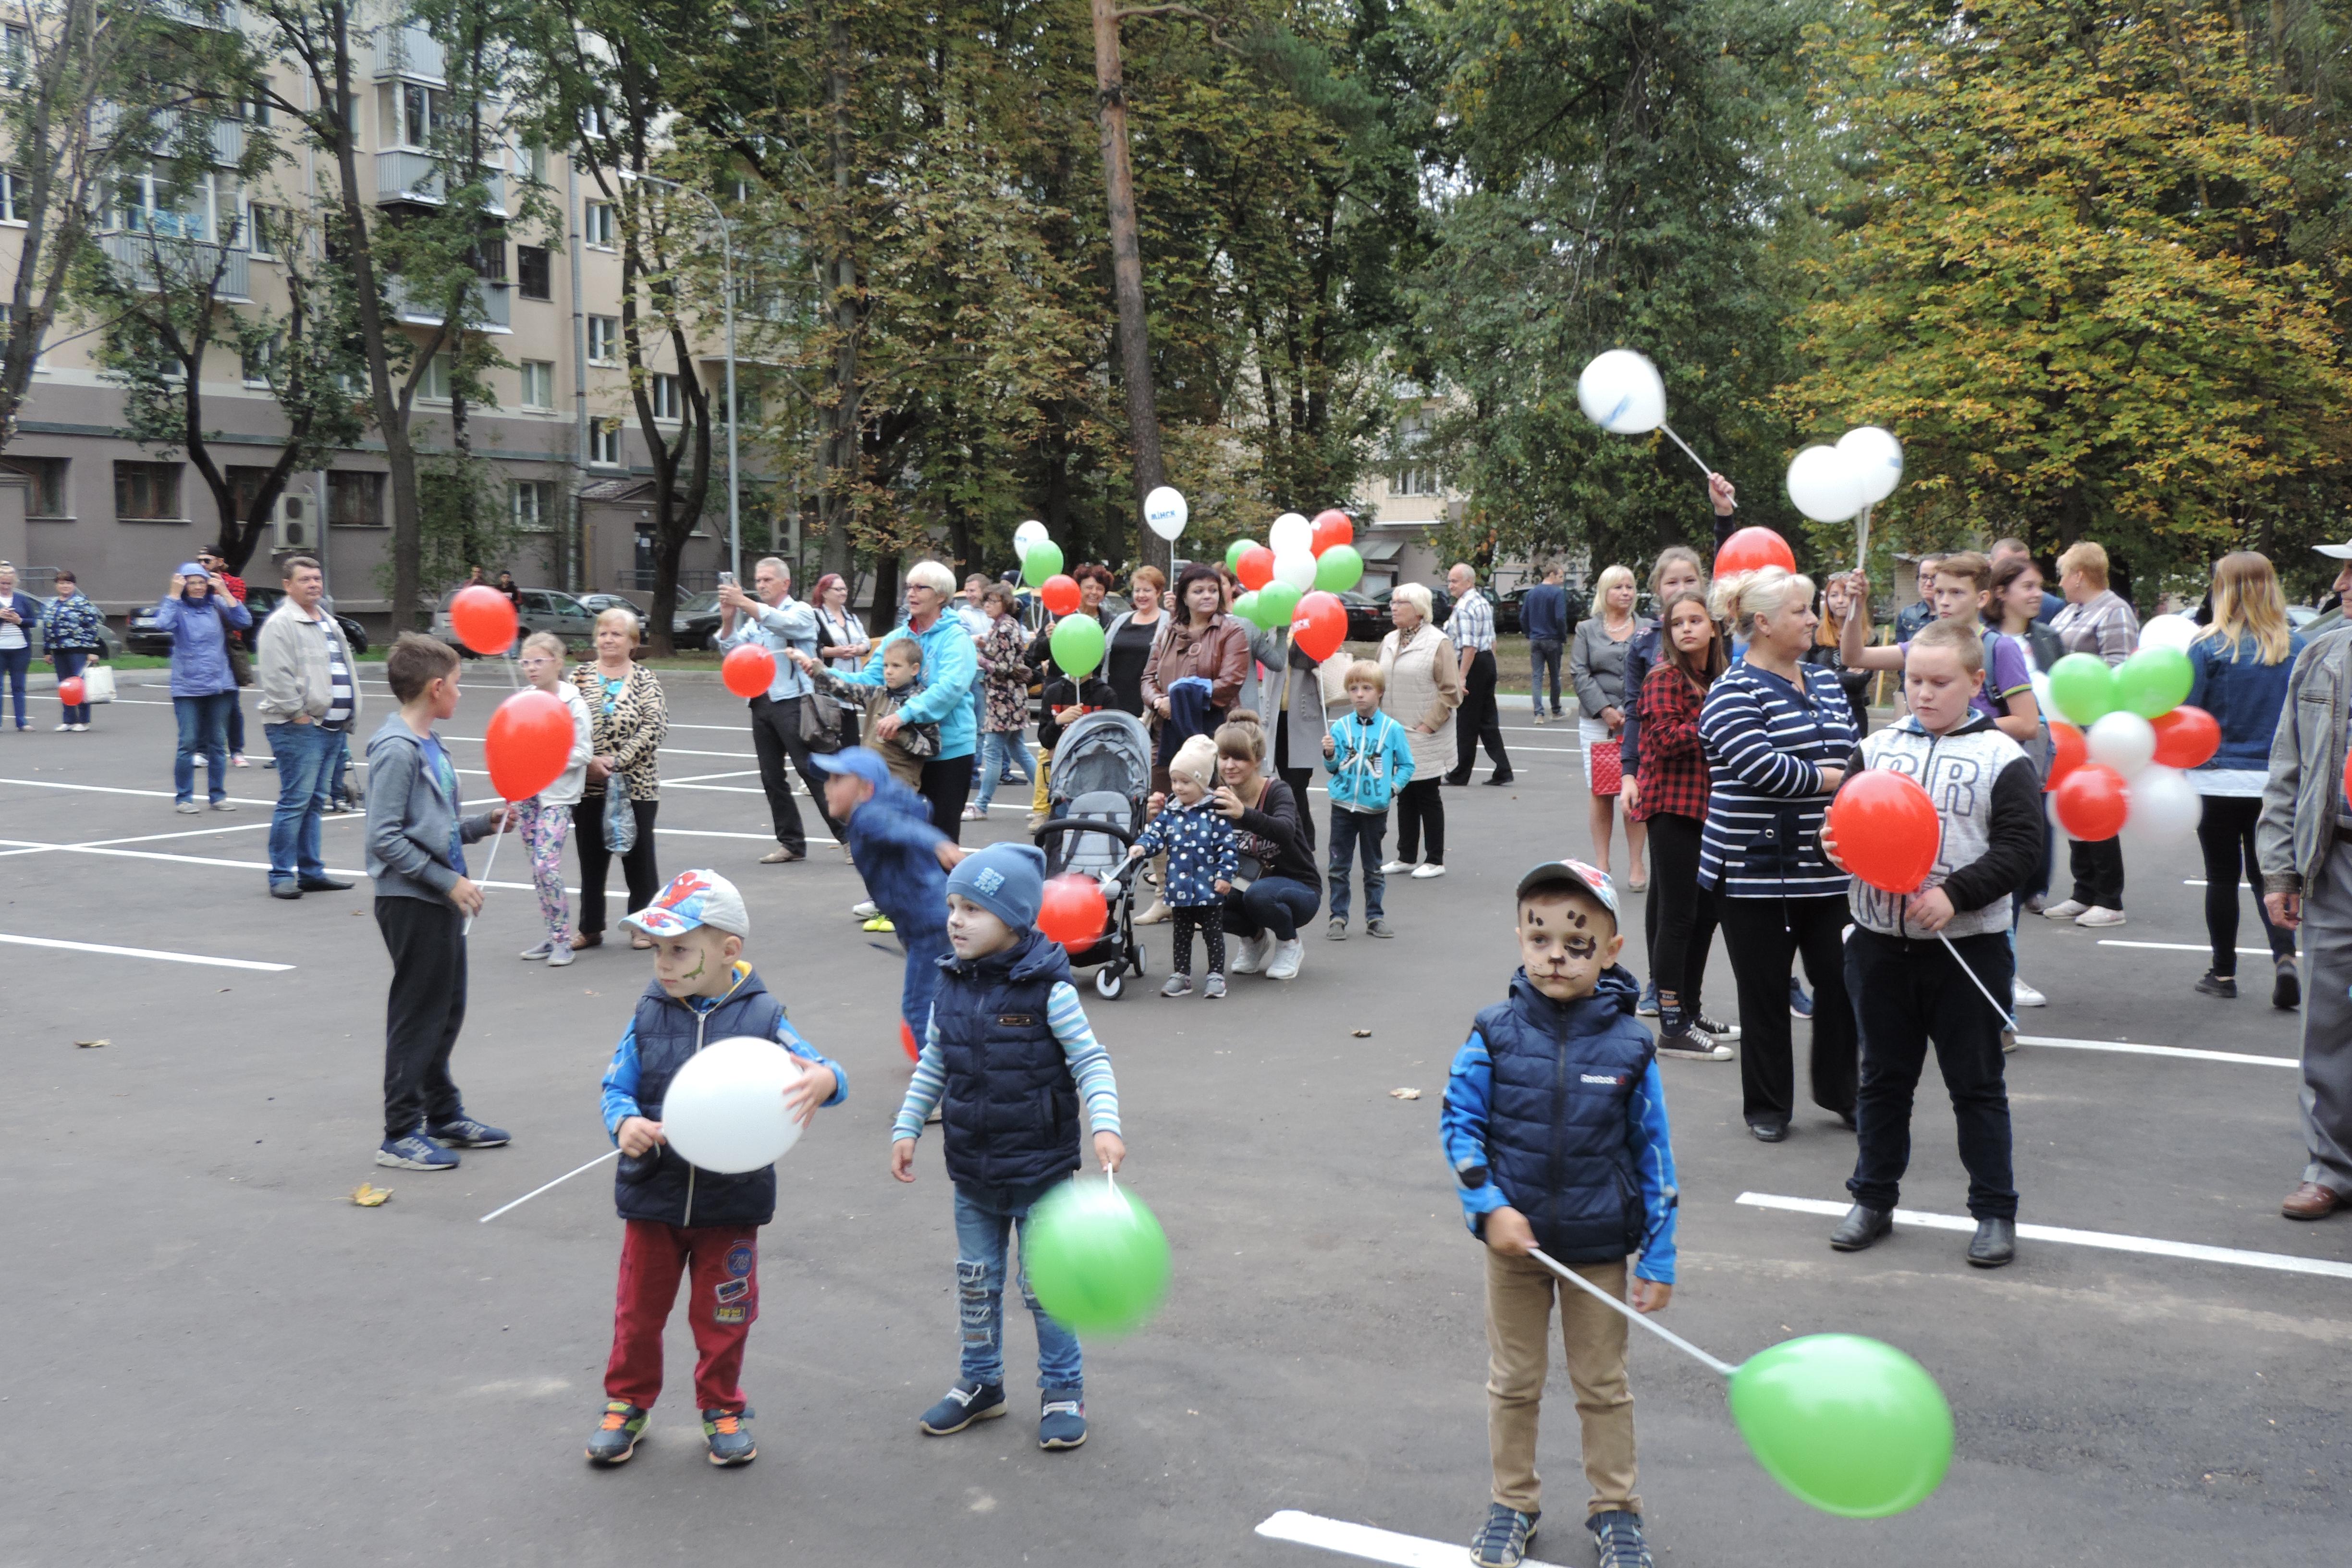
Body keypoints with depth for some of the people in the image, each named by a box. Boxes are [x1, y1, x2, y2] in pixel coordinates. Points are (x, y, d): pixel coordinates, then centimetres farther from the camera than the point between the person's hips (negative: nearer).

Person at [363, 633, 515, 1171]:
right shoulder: (396, 749, -16)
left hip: (441, 900, 9)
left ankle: (445, 1115, 30)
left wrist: (486, 823, 6)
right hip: (411, 902, -9)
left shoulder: (430, 745, 11)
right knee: (417, 1015, -1)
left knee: (446, 1011, 17)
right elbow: (385, 838, -21)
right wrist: (448, 881, -20)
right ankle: (400, 1135, 8)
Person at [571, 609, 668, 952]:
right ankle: (590, 928, 19)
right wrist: (588, 761, -13)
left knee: (638, 855, 4)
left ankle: (644, 925, 16)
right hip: (588, 785, 2)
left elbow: (654, 728, -11)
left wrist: (617, 761, -17)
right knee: (591, 858, 9)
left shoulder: (645, 680, 0)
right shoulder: (580, 676, 5)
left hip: (637, 784, -2)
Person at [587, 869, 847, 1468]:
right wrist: (625, 1124, -24)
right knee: (639, 1310, 15)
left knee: (723, 1316, 13)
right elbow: (617, 1087, -1)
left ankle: (721, 1407, 34)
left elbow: (817, 1073, -12)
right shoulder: (649, 1016, -5)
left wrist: (824, 1081, -37)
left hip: (731, 1200, -1)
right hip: (653, 1194, 2)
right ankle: (627, 1403, 35)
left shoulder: (761, 1018, -10)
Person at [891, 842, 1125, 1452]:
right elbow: (932, 1065, 10)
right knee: (975, 1283, 16)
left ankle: (1063, 1389, 23)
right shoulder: (952, 989, -1)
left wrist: (1105, 1125, -27)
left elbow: (1091, 1062, -14)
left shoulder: (1048, 991, -17)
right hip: (973, 1172, 5)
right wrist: (906, 1128, 5)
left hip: (1040, 1172, -5)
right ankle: (980, 1383, 34)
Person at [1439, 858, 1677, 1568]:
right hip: (1514, 1241, 1)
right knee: (1514, 1382, 16)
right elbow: (1458, 1122, -5)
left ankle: (1615, 1509, 32)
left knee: (1603, 1385, 15)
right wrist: (1490, 1208, -16)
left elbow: (1654, 1156, -6)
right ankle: (1513, 1504, 33)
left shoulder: (1628, 1047, -12)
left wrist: (1659, 1261, -4)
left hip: (1600, 1249, -1)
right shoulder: (1495, 1036, -12)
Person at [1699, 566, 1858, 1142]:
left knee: (1841, 978, 5)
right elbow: (1763, 768, -22)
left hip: (1826, 865, 6)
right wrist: (1833, 778, -12)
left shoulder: (1825, 683, 12)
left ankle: (1841, 1090, 23)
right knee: (1765, 990, 5)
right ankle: (1767, 1105, 19)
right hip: (1755, 870, -5)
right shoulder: (1733, 693, -10)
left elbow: (1856, 752, 16)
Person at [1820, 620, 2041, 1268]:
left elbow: (2019, 847, -10)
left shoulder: (2002, 757, -4)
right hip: (1880, 941, 3)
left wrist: (1955, 894, -21)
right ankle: (1873, 1198, 27)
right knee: (1884, 1076, 14)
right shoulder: (1877, 747, 6)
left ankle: (1995, 1210, 19)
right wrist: (1836, 845, -14)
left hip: (1968, 947, -3)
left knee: (1976, 1084, 7)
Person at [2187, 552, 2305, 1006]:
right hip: (2276, 782, 3)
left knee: (2222, 876, 8)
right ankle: (2284, 956, -8)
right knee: (2267, 873, 12)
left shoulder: (2209, 647, -10)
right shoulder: (2296, 647, 0)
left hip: (2218, 779, -3)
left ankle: (2224, 973, 16)